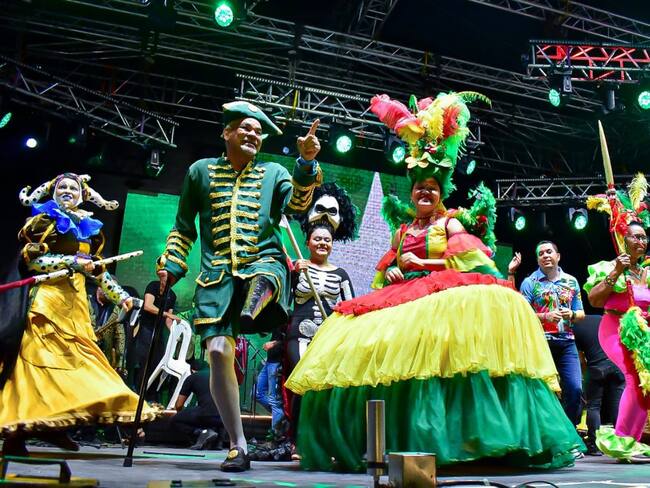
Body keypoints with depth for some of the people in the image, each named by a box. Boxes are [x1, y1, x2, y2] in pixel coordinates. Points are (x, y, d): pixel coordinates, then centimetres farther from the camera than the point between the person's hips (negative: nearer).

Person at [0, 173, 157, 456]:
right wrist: (72, 261, -14)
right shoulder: (45, 219, 6)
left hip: (75, 299, 6)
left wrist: (120, 296, 13)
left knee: (76, 355, -1)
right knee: (37, 357, -11)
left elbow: (97, 270, 20)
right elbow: (32, 259, -5)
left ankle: (51, 424, 4)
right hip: (47, 296, -6)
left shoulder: (88, 227, 21)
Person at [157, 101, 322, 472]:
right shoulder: (201, 171, 15)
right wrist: (171, 264, 9)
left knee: (264, 277, -38)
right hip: (217, 274, -1)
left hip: (264, 262, 1)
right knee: (219, 352, -12)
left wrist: (307, 162, -18)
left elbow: (297, 205, -5)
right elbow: (184, 225, 20)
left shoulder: (274, 172, 15)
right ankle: (238, 446, -5)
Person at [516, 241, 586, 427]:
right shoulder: (530, 282, 0)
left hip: (567, 342, 3)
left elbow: (581, 314, 15)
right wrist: (545, 316, -19)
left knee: (575, 389, -3)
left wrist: (571, 315, -8)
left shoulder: (571, 281, 13)